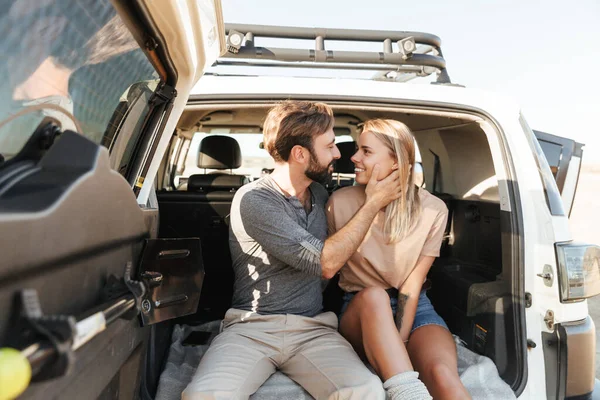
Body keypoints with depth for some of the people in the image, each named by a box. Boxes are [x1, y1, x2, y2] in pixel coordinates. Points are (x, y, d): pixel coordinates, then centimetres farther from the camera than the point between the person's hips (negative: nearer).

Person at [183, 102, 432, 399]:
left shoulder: (319, 194, 8)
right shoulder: (253, 200, -12)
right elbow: (325, 263, -16)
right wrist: (373, 203, -7)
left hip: (312, 329, 4)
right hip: (250, 327, -3)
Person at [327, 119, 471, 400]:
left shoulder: (432, 209, -7)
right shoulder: (340, 203, -6)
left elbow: (411, 286, -9)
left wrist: (398, 344, -17)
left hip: (415, 308, 0)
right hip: (361, 309, 1)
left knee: (442, 375, -33)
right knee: (373, 295, -36)